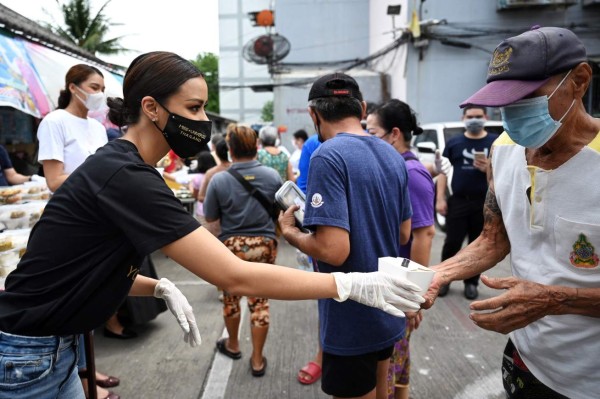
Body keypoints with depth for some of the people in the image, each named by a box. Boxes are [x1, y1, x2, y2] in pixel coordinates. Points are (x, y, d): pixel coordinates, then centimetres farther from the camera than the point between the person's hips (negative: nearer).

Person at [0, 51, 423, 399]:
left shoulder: (120, 166, 2)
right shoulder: (126, 178, -28)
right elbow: (236, 277, -31)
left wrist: (160, 287, -7)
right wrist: (351, 284, -26)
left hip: (58, 349, 8)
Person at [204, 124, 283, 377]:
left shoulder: (219, 180, -12)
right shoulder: (273, 176, -7)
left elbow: (210, 217, -3)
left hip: (232, 245, -1)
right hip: (265, 244, 1)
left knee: (231, 296, 20)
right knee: (259, 301, 9)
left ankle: (232, 344, 42)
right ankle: (257, 359, 19)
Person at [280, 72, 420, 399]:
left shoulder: (328, 156, -21)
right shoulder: (392, 155, 3)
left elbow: (333, 250, -28)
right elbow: (403, 234, 11)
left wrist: (290, 232, -10)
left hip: (351, 318, -7)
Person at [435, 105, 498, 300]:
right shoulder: (454, 143, 7)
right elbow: (443, 171, 6)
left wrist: (489, 168, -17)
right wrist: (440, 198, -2)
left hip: (484, 203, 0)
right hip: (457, 201, 0)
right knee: (452, 243, 0)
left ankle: (471, 282, 23)